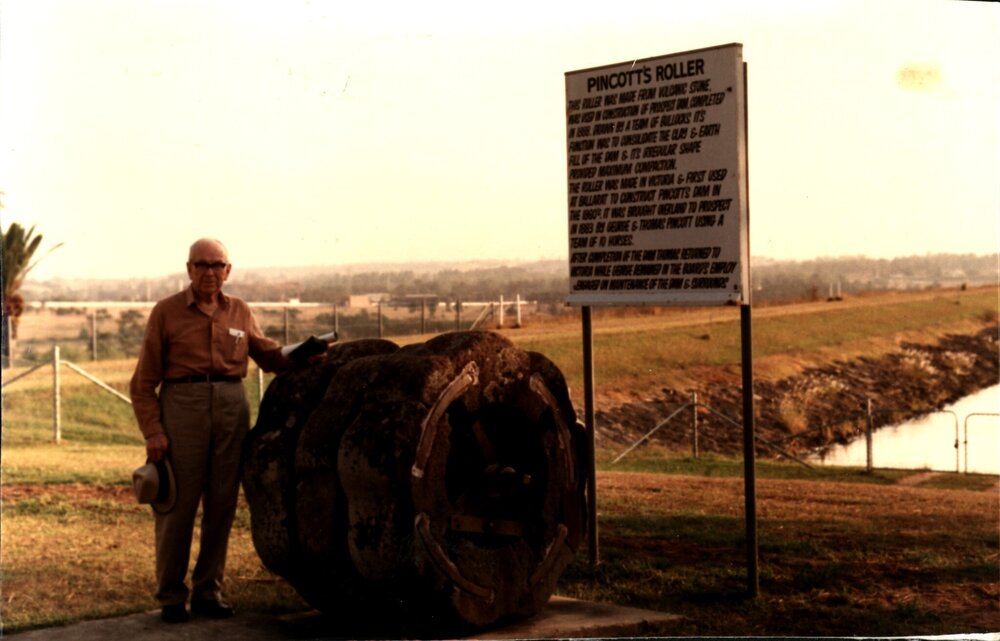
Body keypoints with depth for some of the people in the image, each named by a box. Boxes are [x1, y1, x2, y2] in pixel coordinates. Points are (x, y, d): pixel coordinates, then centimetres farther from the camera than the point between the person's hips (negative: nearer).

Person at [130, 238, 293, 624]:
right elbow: (144, 382, 1)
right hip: (182, 405, -4)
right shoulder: (167, 312, 2)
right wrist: (152, 431, -9)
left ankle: (208, 592, 18)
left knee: (221, 505, 6)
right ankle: (171, 596, 10)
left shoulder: (239, 312, 13)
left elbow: (268, 354, 23)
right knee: (178, 504, -2)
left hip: (232, 407, 4)